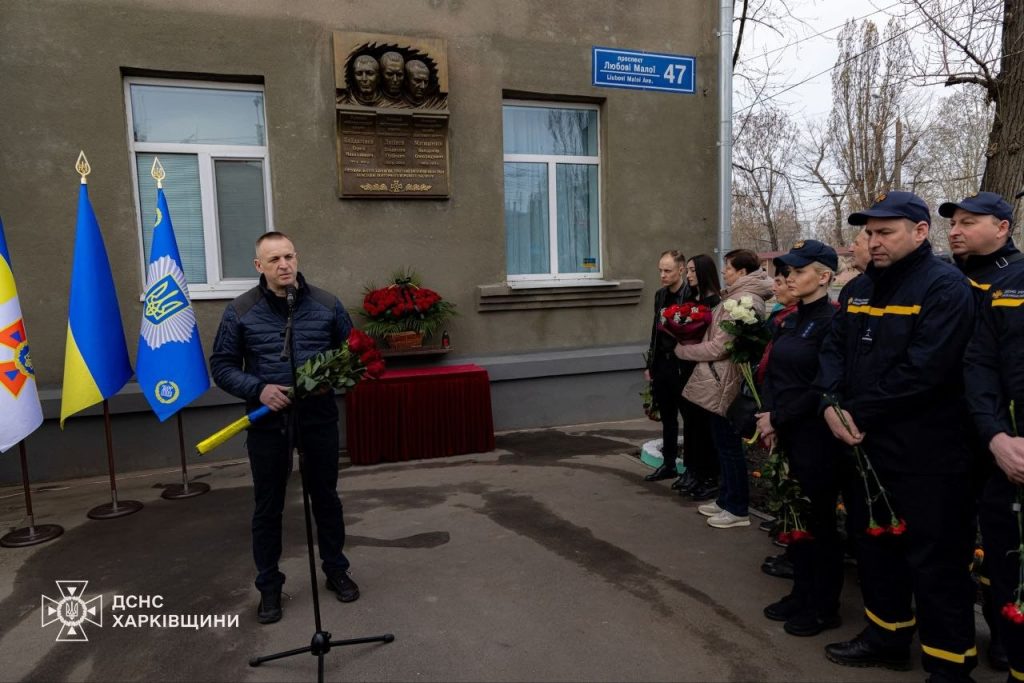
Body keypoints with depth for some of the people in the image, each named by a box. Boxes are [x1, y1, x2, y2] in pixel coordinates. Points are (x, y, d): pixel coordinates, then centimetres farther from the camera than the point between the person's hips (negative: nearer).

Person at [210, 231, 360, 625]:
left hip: (319, 419, 1)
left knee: (326, 499, 15)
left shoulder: (326, 305, -1)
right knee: (268, 508, 11)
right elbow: (222, 366, -1)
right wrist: (258, 389, -17)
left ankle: (336, 570, 35)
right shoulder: (240, 311, -4)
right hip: (268, 425, -1)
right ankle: (269, 587, 28)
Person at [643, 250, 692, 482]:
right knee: (667, 418, 15)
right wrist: (651, 365, 16)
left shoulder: (692, 295, -13)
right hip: (662, 364, 7)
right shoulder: (660, 295, 10)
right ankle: (668, 464, 26)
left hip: (682, 365, -7)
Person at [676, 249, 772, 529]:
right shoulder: (741, 296, 13)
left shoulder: (742, 302, -20)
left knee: (729, 446, 1)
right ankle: (726, 500, 30)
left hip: (725, 383, -10)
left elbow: (718, 348, -21)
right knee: (725, 444, 18)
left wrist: (683, 349, -8)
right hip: (721, 380, 10)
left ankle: (737, 509, 14)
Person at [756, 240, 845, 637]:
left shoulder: (832, 322, -14)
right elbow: (772, 374, 14)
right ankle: (802, 593, 32)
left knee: (818, 520, 5)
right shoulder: (788, 322, 11)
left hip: (816, 438, -8)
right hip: (785, 437, 8)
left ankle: (824, 608, 22)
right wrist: (769, 418, 0)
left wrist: (778, 418, -14)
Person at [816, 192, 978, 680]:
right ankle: (887, 636, 38)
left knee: (934, 561, 4)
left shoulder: (946, 287, -13)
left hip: (924, 455, -8)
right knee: (873, 544, 19)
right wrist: (832, 404, -10)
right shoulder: (860, 288, 11)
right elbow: (833, 348, 7)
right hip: (863, 447, 8)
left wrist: (861, 414, -16)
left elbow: (923, 369, -22)